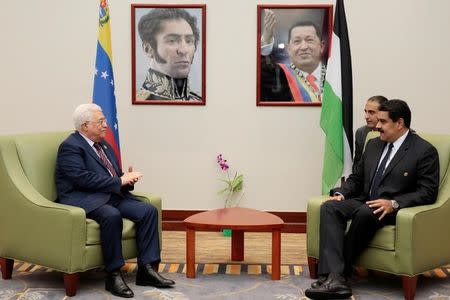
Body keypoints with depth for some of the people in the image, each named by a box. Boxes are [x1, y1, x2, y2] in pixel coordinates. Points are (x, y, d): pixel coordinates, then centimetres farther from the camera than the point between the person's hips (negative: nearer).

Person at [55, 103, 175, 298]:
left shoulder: (104, 145, 19)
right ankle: (113, 275, -24)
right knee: (112, 215, -37)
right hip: (83, 200, -8)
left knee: (149, 210, -12)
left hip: (111, 195, 8)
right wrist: (119, 181, -17)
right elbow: (83, 178, -20)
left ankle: (146, 269, -12)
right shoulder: (70, 147, -7)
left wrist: (128, 179, -1)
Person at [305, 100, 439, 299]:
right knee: (329, 207, -23)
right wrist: (341, 193, 0)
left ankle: (342, 273, -21)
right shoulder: (373, 144, 16)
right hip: (364, 202, 6)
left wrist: (393, 203, -24)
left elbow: (428, 192, -10)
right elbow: (357, 178, 21)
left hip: (394, 210, -6)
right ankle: (334, 278, -37)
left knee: (365, 212, -37)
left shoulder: (425, 151, -4)